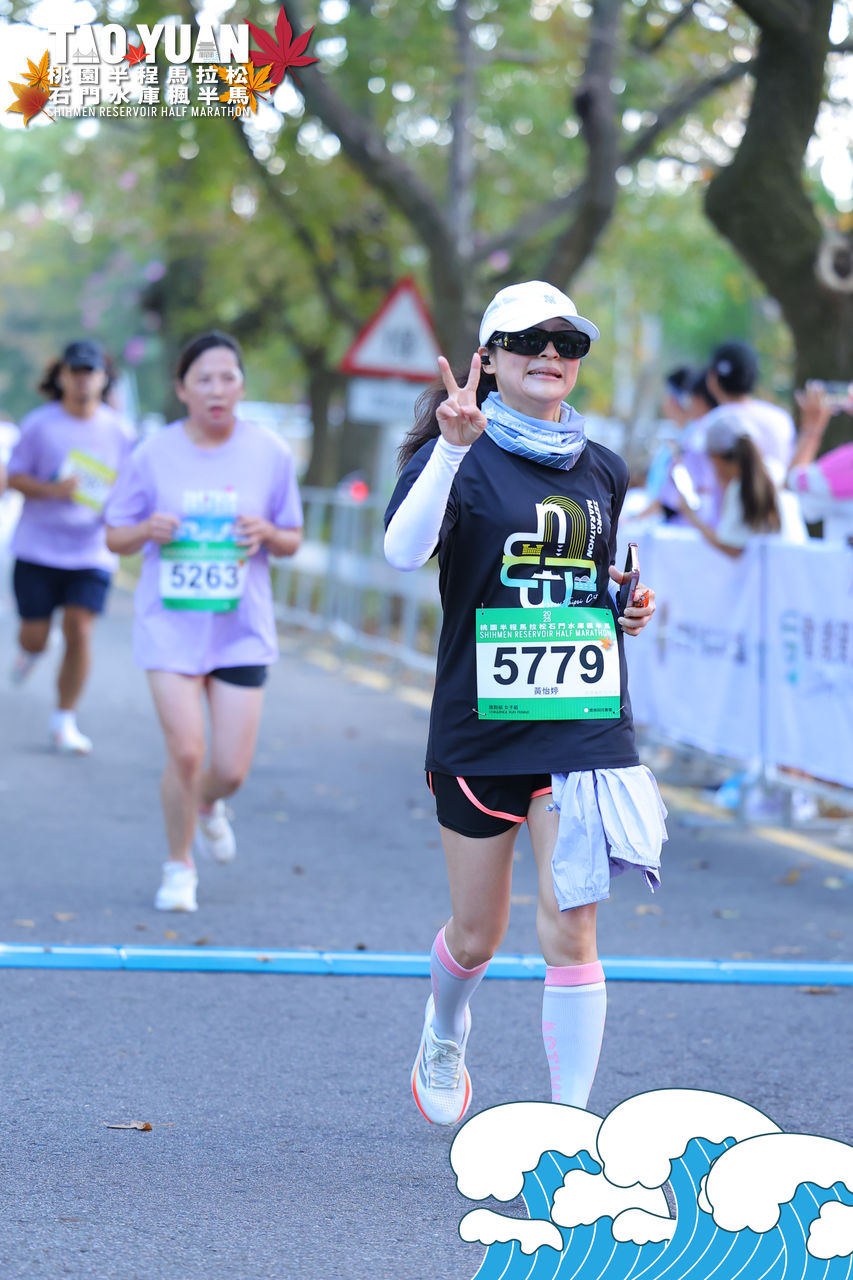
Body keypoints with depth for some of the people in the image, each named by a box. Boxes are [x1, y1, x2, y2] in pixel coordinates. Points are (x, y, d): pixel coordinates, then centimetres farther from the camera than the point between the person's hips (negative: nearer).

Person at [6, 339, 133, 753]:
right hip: (37, 547, -1)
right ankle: (29, 652, 41)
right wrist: (53, 489, -20)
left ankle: (65, 721, 3)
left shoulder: (118, 431, 2)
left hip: (92, 552, 1)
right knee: (35, 636, 2)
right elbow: (14, 477, -2)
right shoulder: (39, 424, -4)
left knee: (79, 631, -10)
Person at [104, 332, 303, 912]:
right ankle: (179, 866, 13)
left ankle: (208, 805, 38)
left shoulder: (271, 453, 0)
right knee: (186, 751, -12)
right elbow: (115, 536, 6)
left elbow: (292, 540, 9)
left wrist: (269, 534, -14)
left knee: (232, 768, -1)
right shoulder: (153, 455, -2)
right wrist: (147, 529, -17)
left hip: (243, 627, 1)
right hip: (170, 624, -1)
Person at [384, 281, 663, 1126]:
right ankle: (443, 1035, 46)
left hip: (584, 724, 2)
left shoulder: (601, 472, 11)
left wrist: (628, 607, 4)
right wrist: (451, 448, -38)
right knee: (477, 936, 12)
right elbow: (404, 551, -25)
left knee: (569, 928, -9)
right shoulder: (459, 458, -5)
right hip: (480, 728, -2)